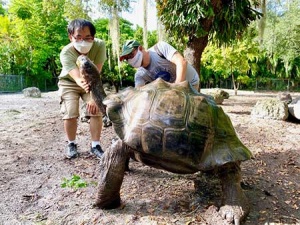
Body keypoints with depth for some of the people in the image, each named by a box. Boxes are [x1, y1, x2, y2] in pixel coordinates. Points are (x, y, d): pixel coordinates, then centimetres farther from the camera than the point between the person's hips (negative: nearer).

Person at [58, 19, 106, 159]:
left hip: (91, 82, 1)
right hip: (69, 82, -1)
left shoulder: (99, 45, -31)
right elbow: (77, 77, -46)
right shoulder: (66, 53, -34)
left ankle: (95, 145, 2)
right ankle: (71, 144, 12)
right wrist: (82, 83, -70)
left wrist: (94, 97, -40)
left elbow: (96, 74, -33)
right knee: (70, 114, -12)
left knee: (96, 110, -13)